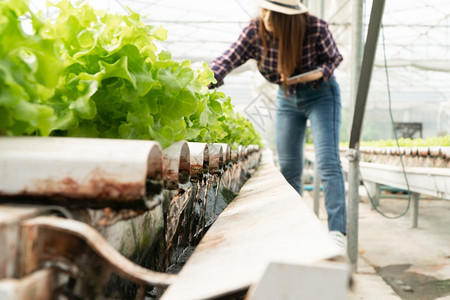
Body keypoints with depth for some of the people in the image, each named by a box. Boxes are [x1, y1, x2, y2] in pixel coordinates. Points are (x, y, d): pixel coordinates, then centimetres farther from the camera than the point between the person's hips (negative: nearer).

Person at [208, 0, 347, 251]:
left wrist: (316, 74, -28)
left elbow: (335, 58, -8)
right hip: (287, 98, 4)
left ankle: (337, 232, -17)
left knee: (328, 161, -17)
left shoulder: (316, 28, -24)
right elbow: (227, 60, -26)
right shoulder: (254, 31, -16)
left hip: (321, 94, -4)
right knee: (288, 167, 4)